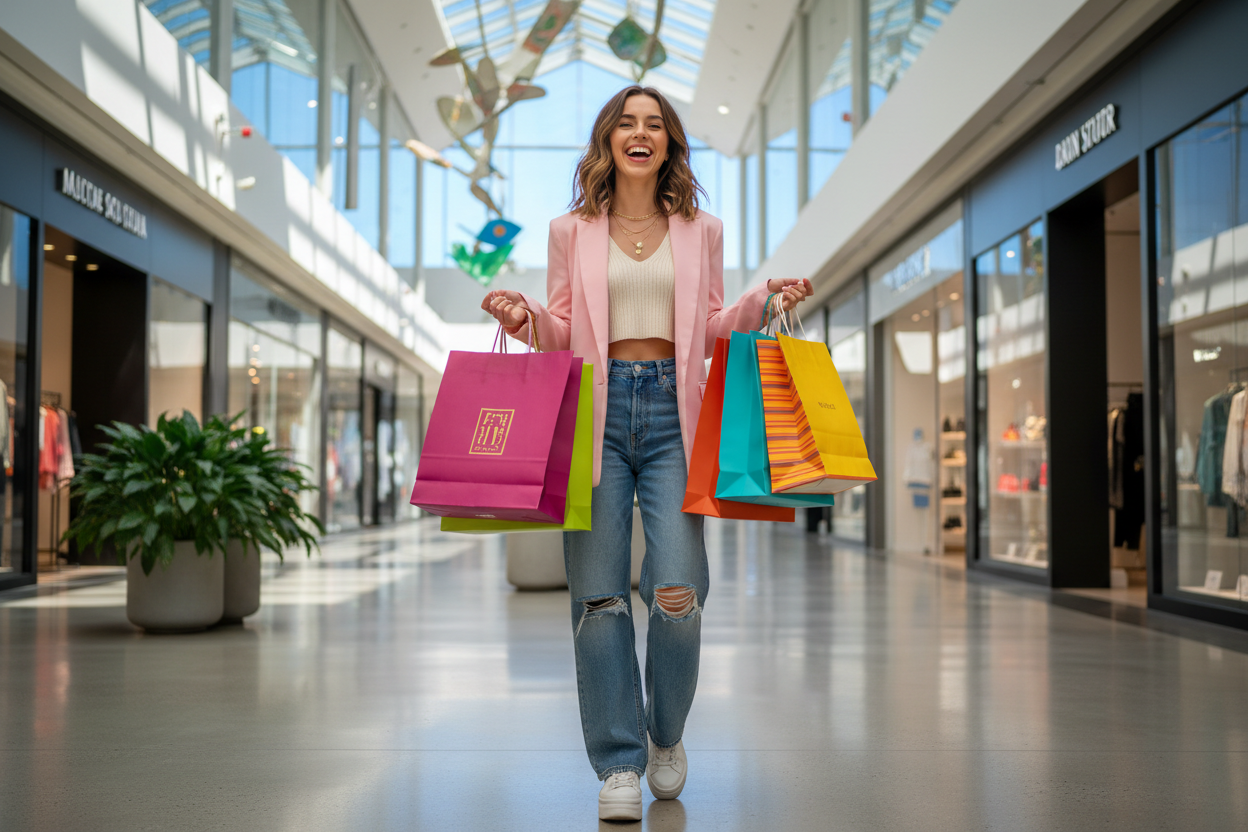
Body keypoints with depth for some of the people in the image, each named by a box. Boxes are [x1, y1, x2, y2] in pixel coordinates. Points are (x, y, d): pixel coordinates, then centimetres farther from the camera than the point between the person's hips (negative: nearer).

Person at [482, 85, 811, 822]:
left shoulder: (702, 230, 15)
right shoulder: (572, 230, 13)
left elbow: (713, 330, 16)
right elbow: (561, 332, 13)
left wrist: (764, 302, 0)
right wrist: (523, 316, -7)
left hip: (672, 410, 0)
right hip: (595, 411, 0)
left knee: (677, 592, -10)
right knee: (600, 595, -4)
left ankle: (667, 735, 17)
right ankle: (619, 766, 7)